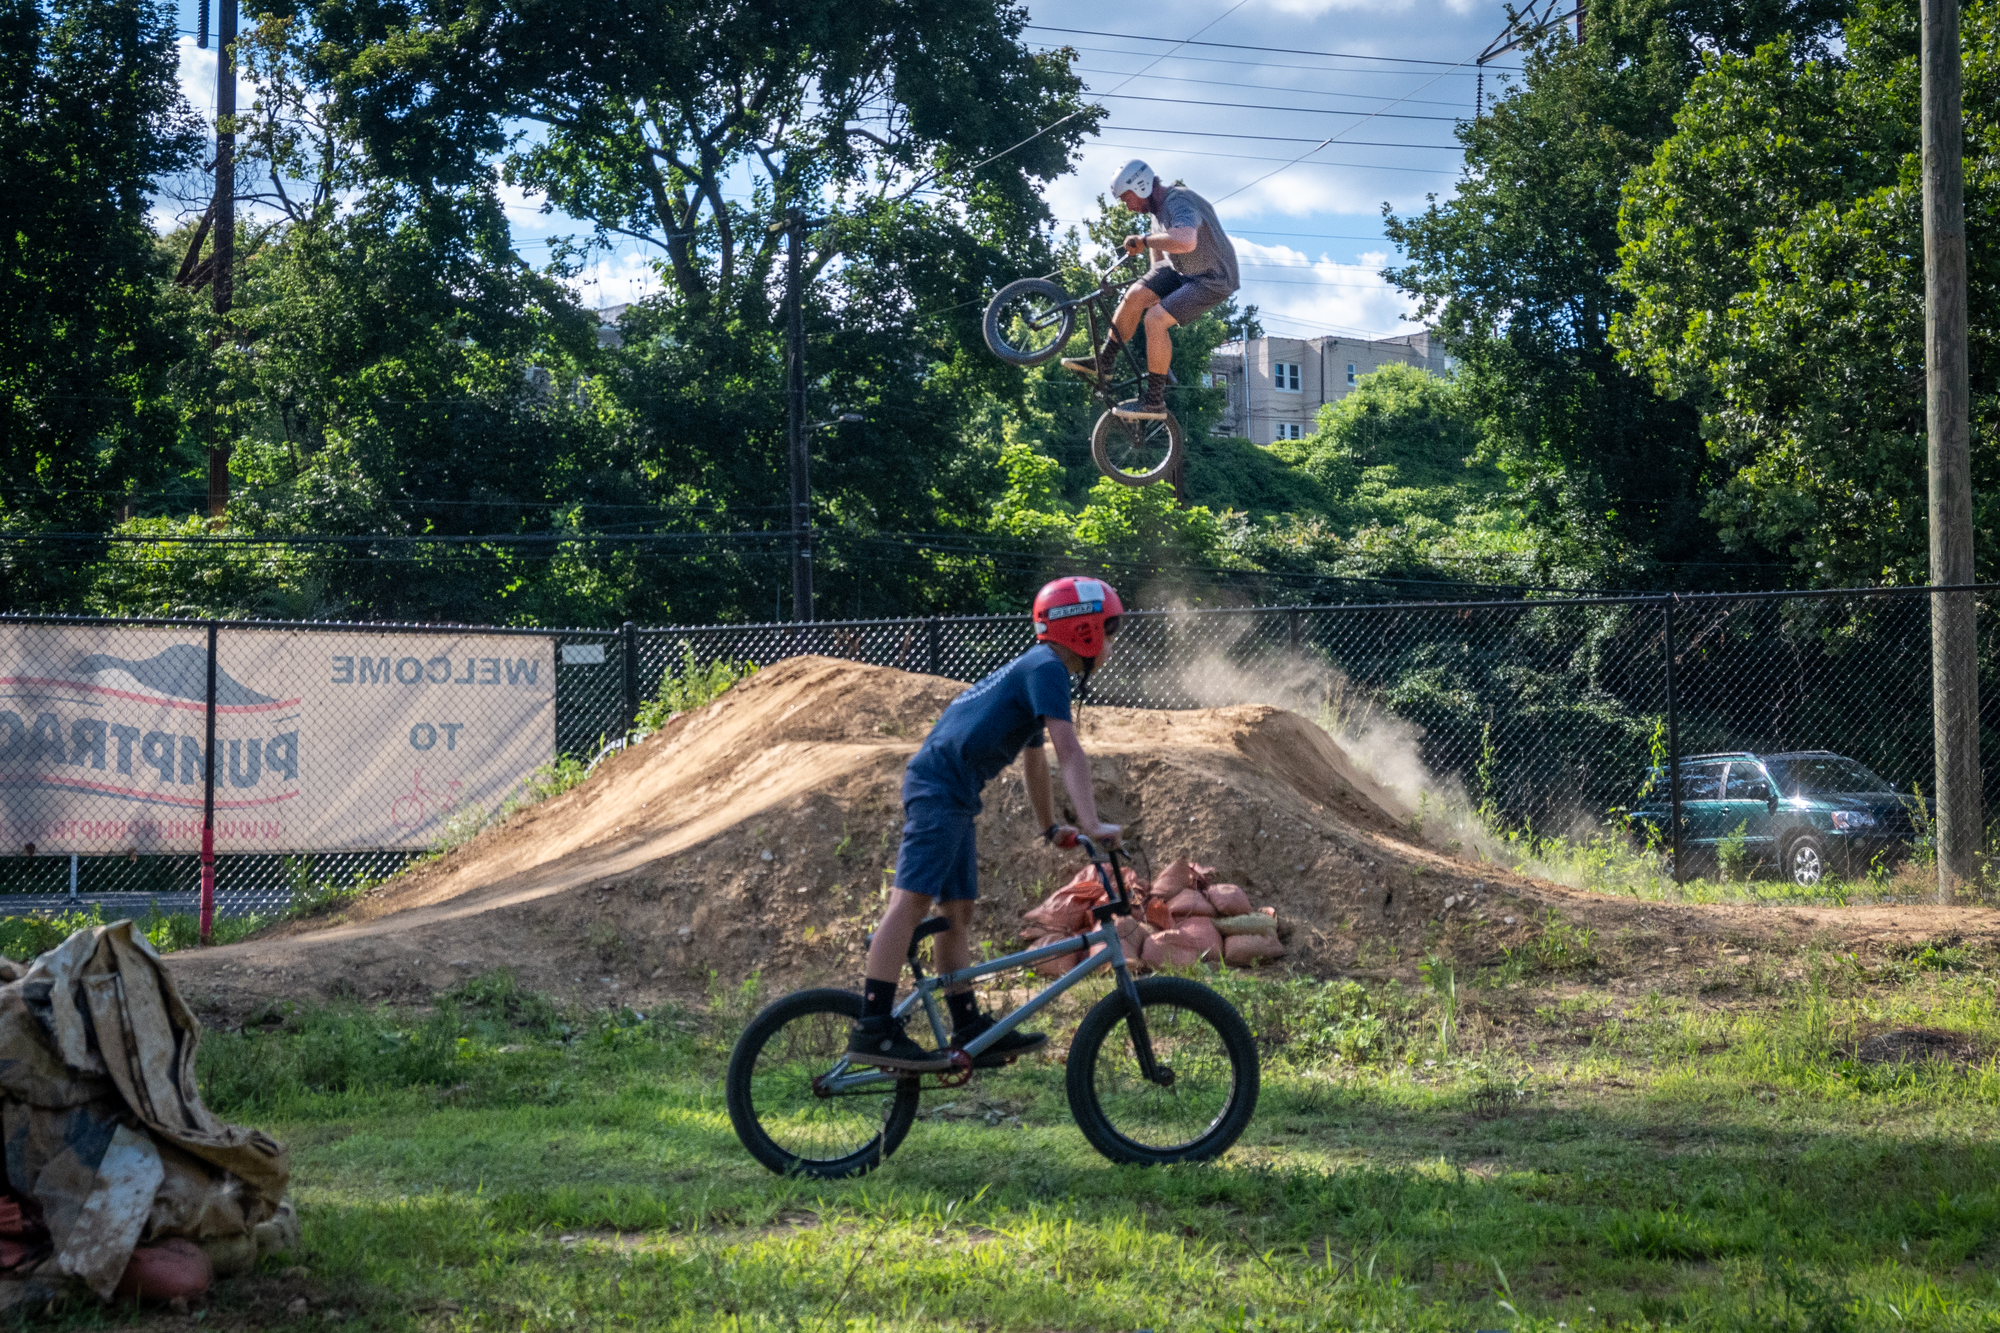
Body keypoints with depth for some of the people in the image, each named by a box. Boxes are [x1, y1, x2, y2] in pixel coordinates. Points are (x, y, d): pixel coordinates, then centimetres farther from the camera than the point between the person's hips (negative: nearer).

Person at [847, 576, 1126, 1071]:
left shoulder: (1035, 669, 24)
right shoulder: (1046, 669, -7)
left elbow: (1034, 760, 37)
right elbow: (1069, 752, -18)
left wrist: (1049, 827, 45)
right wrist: (1091, 824, -24)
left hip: (952, 794, 11)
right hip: (941, 784, -11)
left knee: (957, 911, 11)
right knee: (912, 900, -16)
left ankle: (970, 1031, 14)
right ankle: (873, 1029, -22)